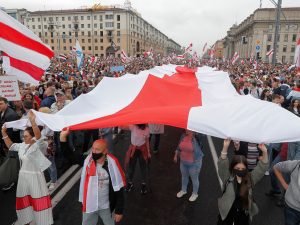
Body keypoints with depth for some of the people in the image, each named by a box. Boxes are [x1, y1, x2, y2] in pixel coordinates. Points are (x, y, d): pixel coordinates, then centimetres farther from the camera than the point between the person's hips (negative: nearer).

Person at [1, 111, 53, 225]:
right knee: (24, 199, 21)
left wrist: (32, 121, -54)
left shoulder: (37, 146, -19)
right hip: (23, 175, 7)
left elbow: (38, 136, -39)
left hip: (35, 176, -7)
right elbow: (10, 146, 17)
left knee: (38, 200, 5)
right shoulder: (22, 146, 2)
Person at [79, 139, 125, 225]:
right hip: (89, 205, 3)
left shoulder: (112, 163, -23)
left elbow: (119, 189, -16)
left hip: (107, 206, -2)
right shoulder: (88, 160, -15)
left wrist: (119, 210, -10)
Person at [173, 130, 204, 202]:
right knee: (184, 176, 25)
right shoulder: (183, 136, -4)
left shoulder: (197, 137, -21)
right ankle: (183, 190, 50)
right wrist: (176, 155, 11)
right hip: (183, 162, 6)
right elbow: (179, 146, 8)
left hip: (194, 163, -5)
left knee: (194, 179, 15)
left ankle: (195, 194, 40)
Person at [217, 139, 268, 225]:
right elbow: (222, 165, -30)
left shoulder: (250, 178, -9)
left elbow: (262, 167, -16)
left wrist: (264, 152, -33)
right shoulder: (228, 177, -15)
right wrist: (225, 147, -44)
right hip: (227, 211, -2)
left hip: (243, 213, 2)